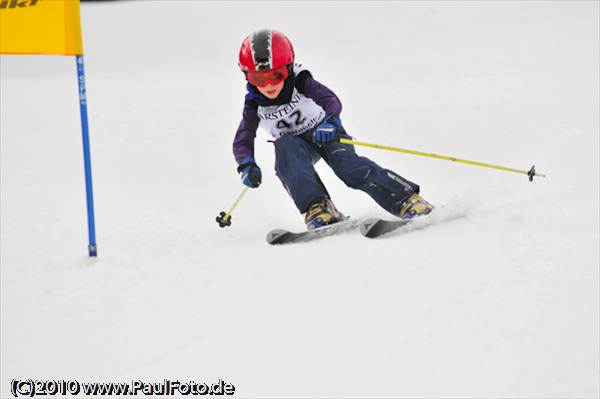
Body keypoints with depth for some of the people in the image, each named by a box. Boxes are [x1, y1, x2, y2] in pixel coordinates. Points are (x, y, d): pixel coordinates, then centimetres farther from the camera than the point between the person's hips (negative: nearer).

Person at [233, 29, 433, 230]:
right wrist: (247, 166, -36)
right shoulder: (254, 104, -15)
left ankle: (407, 199, -32)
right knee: (284, 146, -34)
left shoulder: (300, 82, -22)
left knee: (348, 164, -29)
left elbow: (331, 100, -35)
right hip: (295, 142, 2)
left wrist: (330, 121, -57)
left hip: (324, 133, -2)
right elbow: (242, 141, -15)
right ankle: (316, 207, -45)